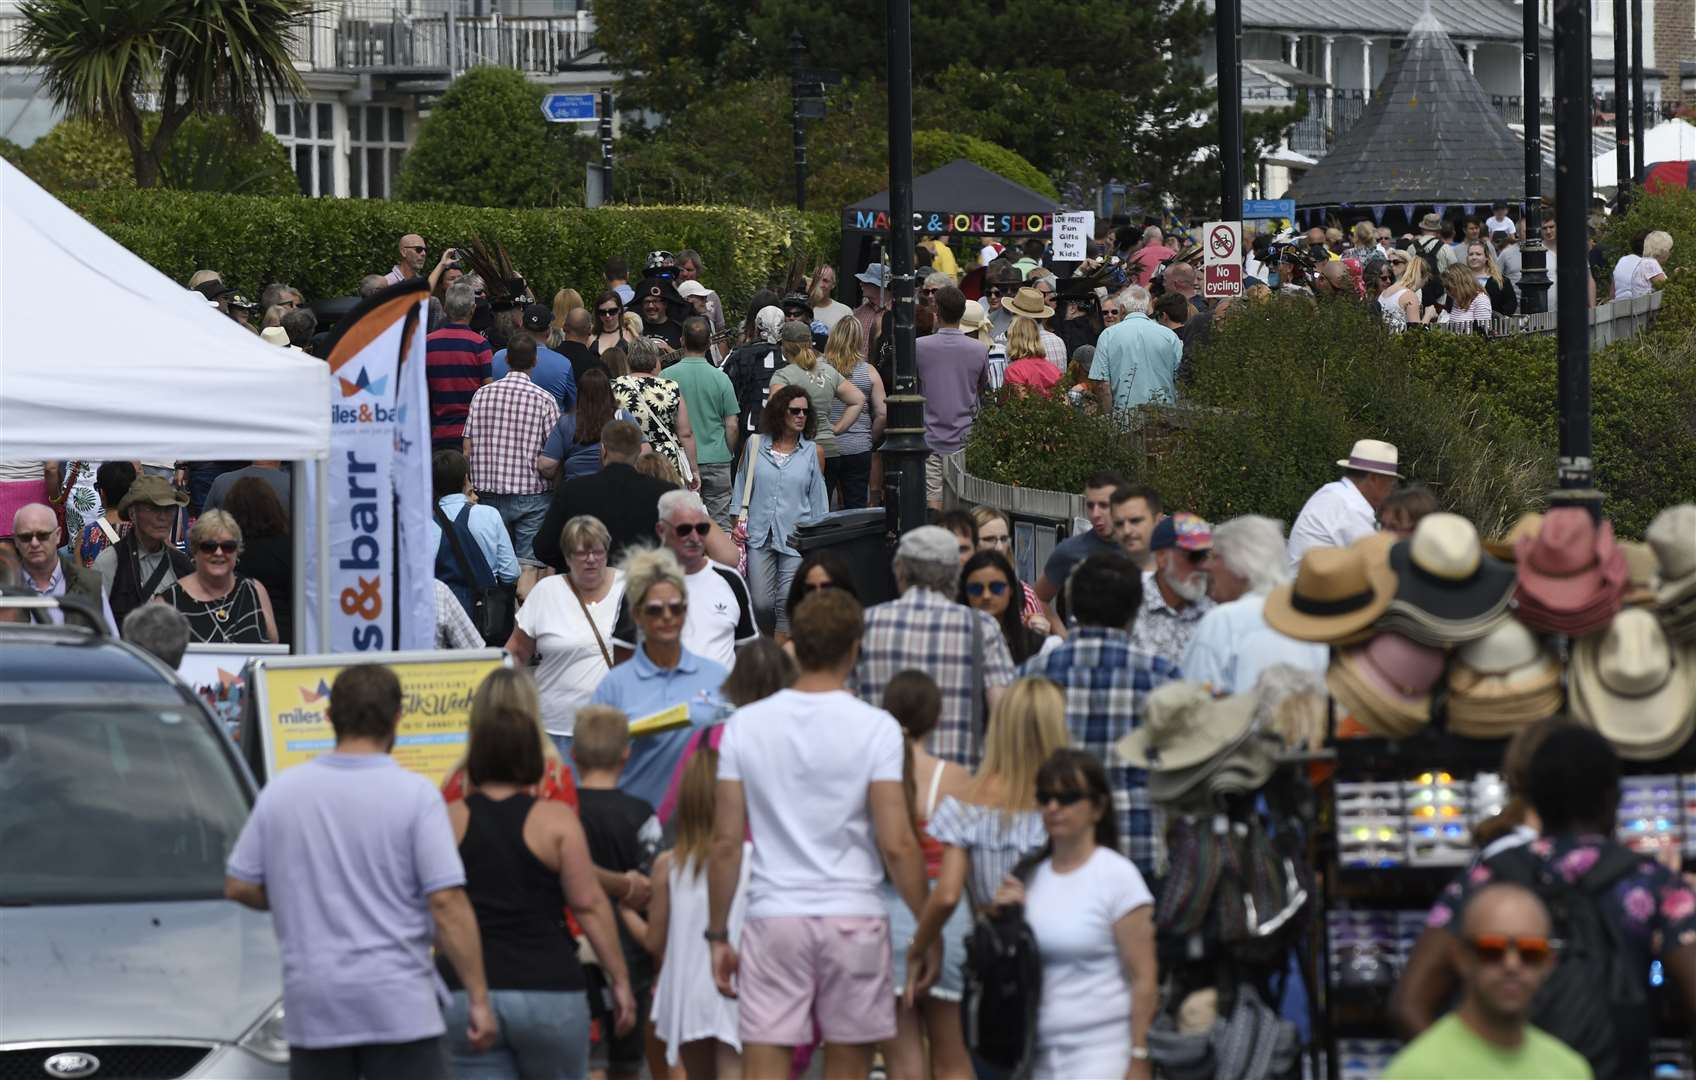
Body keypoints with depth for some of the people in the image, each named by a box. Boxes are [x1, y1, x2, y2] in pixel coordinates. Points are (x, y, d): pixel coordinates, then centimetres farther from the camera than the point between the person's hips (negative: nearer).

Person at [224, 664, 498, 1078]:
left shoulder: (281, 792, 4)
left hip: (312, 1006, 4)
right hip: (398, 1006, -4)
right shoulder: (414, 795, -8)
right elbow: (447, 903, -12)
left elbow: (239, 886, 8)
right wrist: (479, 1000, -8)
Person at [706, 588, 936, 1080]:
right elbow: (897, 844, -8)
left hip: (773, 919, 1)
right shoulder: (874, 727, -4)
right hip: (853, 914, -1)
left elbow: (725, 842, 2)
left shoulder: (746, 724, 2)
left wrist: (718, 934, 10)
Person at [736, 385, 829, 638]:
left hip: (796, 539, -1)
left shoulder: (812, 451, 5)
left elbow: (817, 499, 9)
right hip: (759, 535, 1)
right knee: (761, 603, -3)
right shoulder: (756, 446, 6)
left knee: (788, 602, -9)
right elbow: (743, 487, 13)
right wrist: (738, 522, 4)